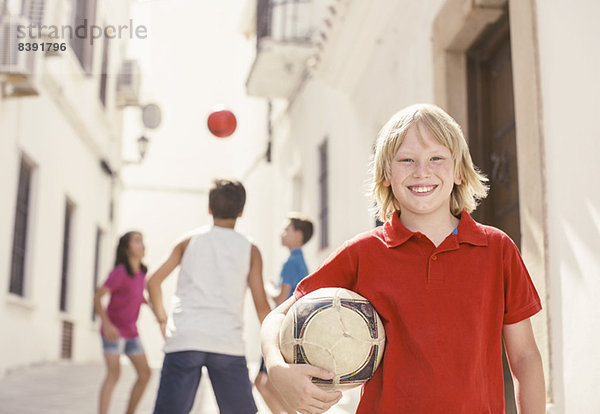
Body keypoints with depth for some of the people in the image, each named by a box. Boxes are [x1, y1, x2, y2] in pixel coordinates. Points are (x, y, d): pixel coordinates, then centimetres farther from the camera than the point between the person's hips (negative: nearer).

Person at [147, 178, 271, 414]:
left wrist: (163, 320, 22)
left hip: (183, 340, 0)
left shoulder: (189, 241, 13)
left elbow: (153, 282, 10)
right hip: (228, 345, 0)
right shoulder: (250, 250, 10)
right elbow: (261, 307, 7)